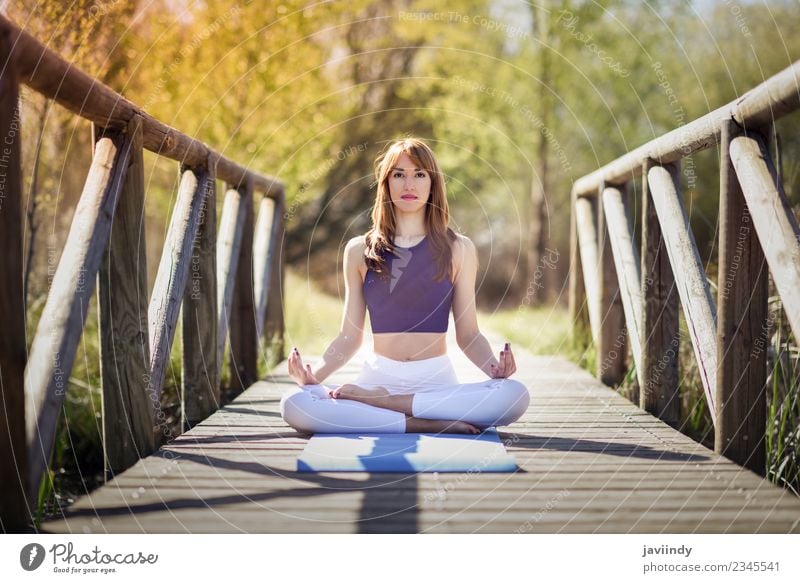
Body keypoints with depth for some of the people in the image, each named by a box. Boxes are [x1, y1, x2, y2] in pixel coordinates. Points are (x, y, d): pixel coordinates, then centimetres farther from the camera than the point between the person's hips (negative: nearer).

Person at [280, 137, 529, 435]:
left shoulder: (458, 249, 8)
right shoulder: (359, 251, 10)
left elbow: (468, 334, 8)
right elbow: (350, 336, 10)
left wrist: (493, 366, -13)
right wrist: (315, 374, -8)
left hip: (437, 380, 1)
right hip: (378, 375, 0)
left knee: (514, 395, -31)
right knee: (294, 404, -29)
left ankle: (378, 401, -21)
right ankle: (426, 424, -27)